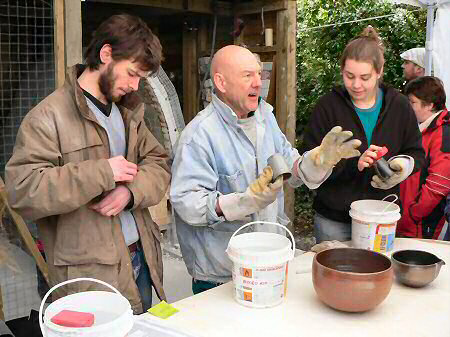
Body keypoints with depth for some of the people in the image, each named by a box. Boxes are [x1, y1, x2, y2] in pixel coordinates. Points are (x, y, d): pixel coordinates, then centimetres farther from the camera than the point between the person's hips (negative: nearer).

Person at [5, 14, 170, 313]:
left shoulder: (128, 112, 11)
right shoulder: (49, 117, -12)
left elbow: (158, 163, 7)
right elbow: (22, 190, -21)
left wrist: (131, 191, -14)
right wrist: (103, 173, -22)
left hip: (141, 259, 7)